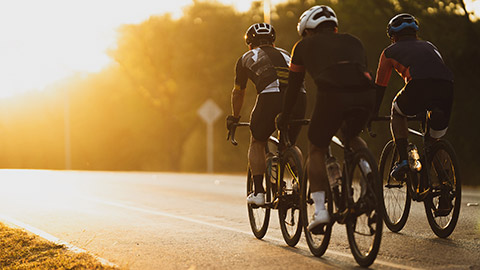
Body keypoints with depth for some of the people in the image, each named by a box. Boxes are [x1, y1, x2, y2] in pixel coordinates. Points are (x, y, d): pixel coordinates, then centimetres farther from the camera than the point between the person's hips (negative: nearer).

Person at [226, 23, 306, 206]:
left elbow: (238, 92, 38)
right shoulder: (285, 54, 35)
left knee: (257, 143, 18)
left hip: (270, 97, -3)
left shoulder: (246, 58, 28)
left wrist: (234, 117, 53)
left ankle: (258, 192, 8)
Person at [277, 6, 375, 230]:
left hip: (332, 94, -3)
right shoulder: (353, 42, 33)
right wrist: (367, 116, 53)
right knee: (350, 136, 33)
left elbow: (293, 85, 31)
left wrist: (284, 116, 46)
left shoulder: (304, 46, 26)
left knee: (318, 149, 18)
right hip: (365, 95, 3)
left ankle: (320, 209, 4)